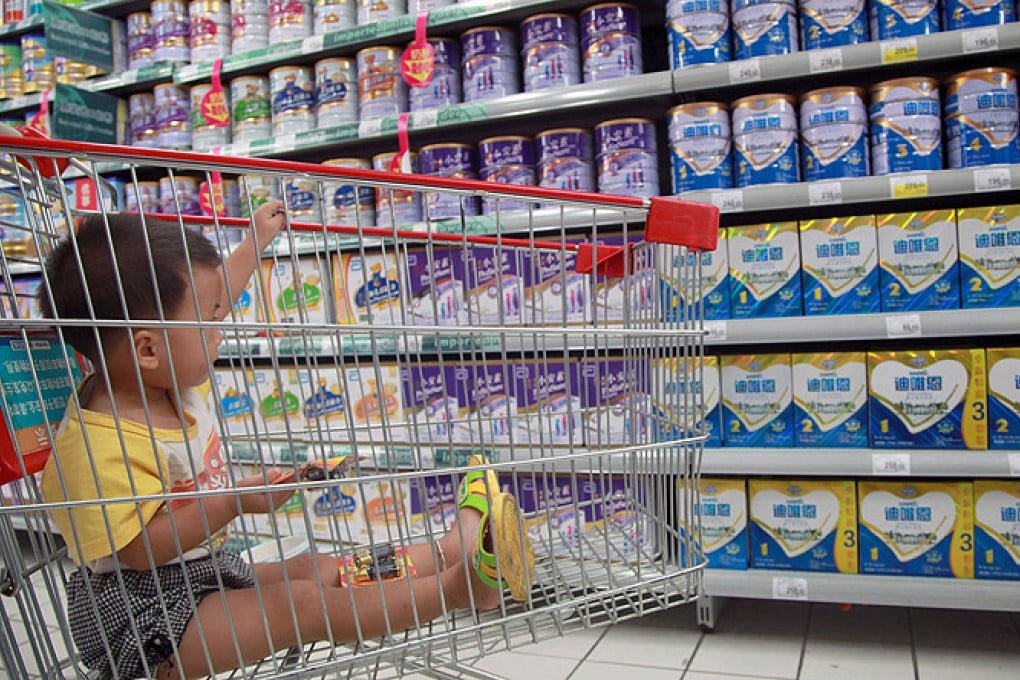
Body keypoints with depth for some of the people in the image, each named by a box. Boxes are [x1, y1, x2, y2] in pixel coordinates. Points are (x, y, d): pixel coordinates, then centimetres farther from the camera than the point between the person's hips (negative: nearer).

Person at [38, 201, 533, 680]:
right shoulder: (101, 445, -28)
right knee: (301, 606, -23)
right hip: (143, 619, -10)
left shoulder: (165, 379, 1)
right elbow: (139, 549, -30)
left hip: (207, 575, 10)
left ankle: (454, 549, 5)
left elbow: (213, 294, 16)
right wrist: (231, 503, -29)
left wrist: (256, 241, 26)